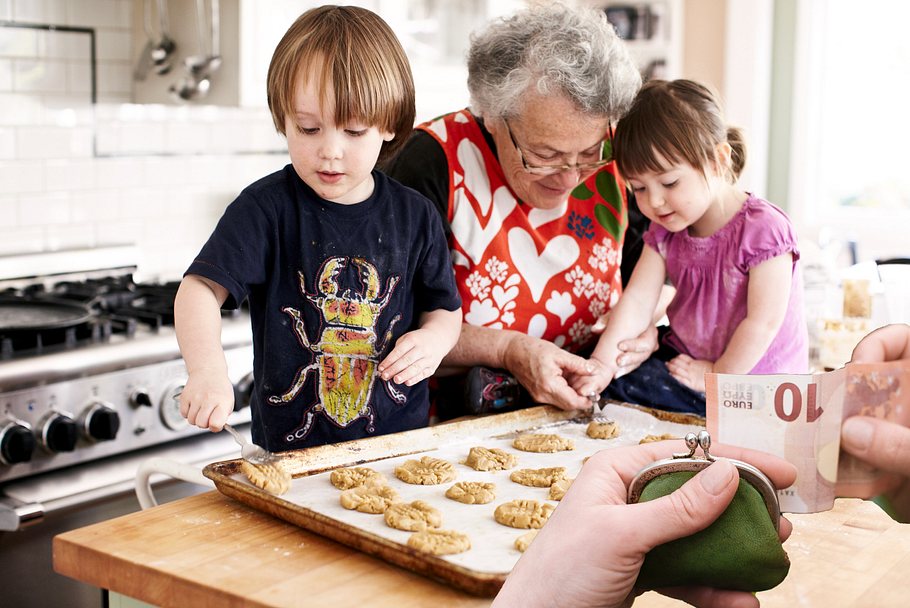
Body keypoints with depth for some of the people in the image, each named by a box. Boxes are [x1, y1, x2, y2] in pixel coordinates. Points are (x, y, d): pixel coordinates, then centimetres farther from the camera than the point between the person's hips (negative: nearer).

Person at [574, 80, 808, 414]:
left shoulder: (763, 229, -18)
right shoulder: (665, 232, 3)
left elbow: (764, 322, -19)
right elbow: (638, 299, -6)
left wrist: (716, 376, -13)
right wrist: (602, 360, -19)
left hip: (752, 376, -7)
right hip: (684, 358, 7)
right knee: (617, 379, -14)